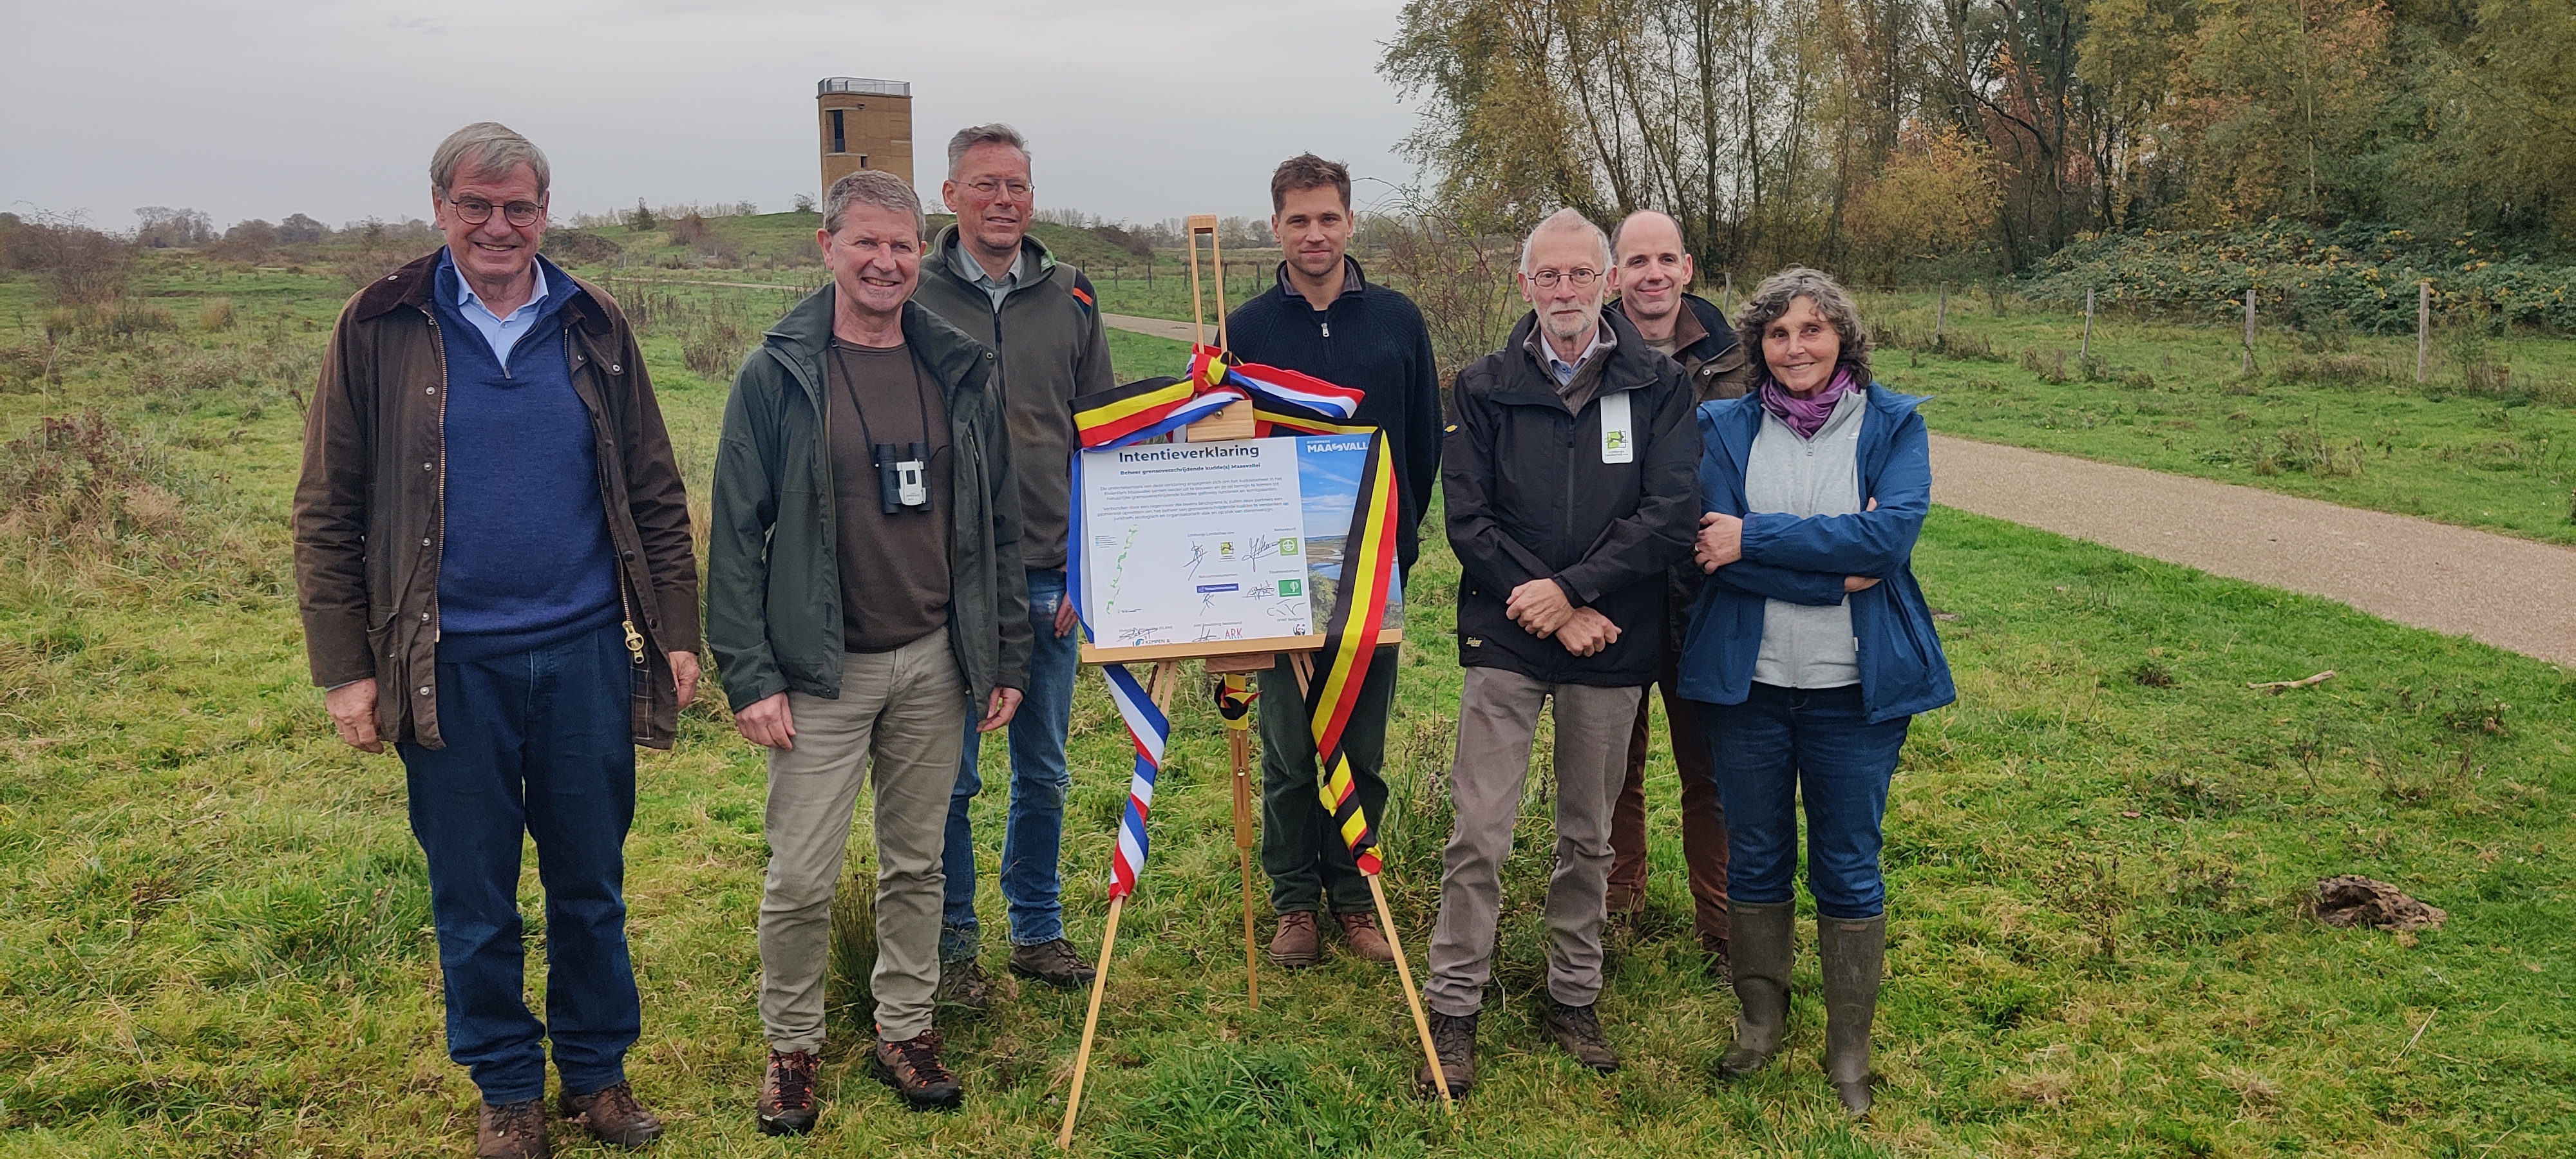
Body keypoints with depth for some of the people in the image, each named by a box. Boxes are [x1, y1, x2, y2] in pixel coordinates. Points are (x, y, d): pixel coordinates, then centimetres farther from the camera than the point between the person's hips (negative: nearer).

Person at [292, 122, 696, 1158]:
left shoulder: (595, 330, 4)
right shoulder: (380, 332, -1)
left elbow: (656, 498, 7)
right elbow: (328, 514, -1)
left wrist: (675, 634, 4)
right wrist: (345, 670, -5)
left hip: (585, 656, 2)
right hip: (450, 668, -1)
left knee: (592, 888, 12)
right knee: (473, 902, 10)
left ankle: (597, 1071, 30)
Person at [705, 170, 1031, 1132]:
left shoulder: (962, 371, 5)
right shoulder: (776, 376, -5)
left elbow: (998, 526, 9)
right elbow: (736, 535, -6)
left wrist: (1007, 659, 7)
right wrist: (750, 676, -11)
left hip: (935, 663, 3)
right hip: (821, 671, -3)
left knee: (917, 863, 14)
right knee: (801, 878, 0)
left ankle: (904, 1032, 30)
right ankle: (791, 1047, 21)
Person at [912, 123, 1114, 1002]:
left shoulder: (1071, 299, 7)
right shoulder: (913, 297, -2)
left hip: (1048, 576, 3)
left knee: (1044, 771, 13)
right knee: (950, 776, 6)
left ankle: (1039, 929, 29)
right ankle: (952, 942, 22)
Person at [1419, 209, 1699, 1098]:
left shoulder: (1658, 387, 0)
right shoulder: (1486, 388, 1)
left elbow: (1671, 516, -10)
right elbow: (1467, 519, -5)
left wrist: (1572, 588, -17)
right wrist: (1553, 611, -12)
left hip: (1612, 648, 1)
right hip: (1505, 639, -1)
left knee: (1587, 838, 13)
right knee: (1478, 836, -2)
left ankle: (1573, 998, 28)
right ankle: (1454, 1009, 11)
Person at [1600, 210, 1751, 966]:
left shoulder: (1727, 358, 1)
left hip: (1701, 593, 0)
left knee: (1711, 768, 7)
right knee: (1613, 762, 14)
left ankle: (1722, 927, 20)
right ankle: (1617, 903, 31)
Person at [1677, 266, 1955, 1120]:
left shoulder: (1893, 425, -1)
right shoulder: (1725, 427, 0)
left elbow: (1893, 531, -18)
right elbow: (1711, 551, -12)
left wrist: (1755, 538, -19)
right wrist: (1837, 573, -18)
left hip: (1856, 688, -1)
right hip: (1746, 681, 1)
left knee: (1848, 867, 8)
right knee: (1756, 858, 13)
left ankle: (1849, 1050, 24)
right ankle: (1761, 1018, 33)